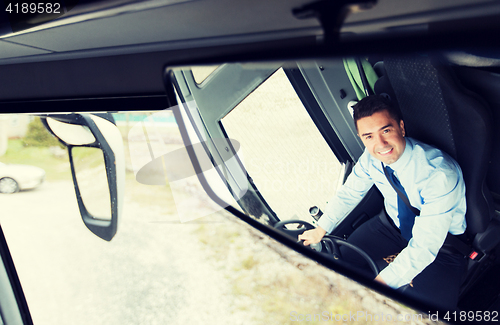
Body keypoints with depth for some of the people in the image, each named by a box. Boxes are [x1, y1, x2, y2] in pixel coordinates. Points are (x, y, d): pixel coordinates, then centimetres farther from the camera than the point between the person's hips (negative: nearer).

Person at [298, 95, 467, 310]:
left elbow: (425, 246, -34)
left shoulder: (440, 174, -34)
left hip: (442, 241, -5)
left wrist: (382, 282, -36)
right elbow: (349, 193, 2)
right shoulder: (371, 157, -16)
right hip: (392, 225, 6)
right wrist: (320, 230, -2)